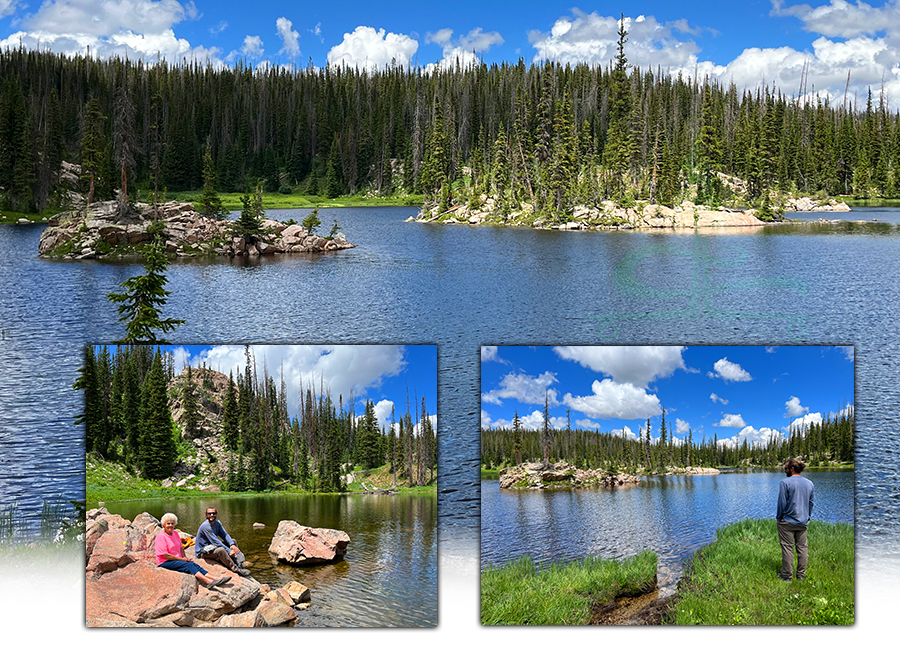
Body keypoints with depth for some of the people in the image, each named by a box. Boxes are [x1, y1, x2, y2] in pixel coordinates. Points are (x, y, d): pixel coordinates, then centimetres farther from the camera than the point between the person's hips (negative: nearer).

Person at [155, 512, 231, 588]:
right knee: (188, 565, -28)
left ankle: (216, 579, -32)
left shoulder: (175, 533, 12)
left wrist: (184, 557, 6)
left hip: (178, 559, 7)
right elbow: (165, 555, -17)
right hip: (165, 562, -7)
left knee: (194, 564, -17)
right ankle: (208, 581, -45)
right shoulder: (161, 536, -12)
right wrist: (181, 559, -13)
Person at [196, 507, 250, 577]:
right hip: (204, 551, -10)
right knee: (221, 550, -37)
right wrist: (229, 551, -25)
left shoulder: (217, 523, 4)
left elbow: (225, 535, -1)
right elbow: (215, 541, -25)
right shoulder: (205, 526, -22)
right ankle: (236, 569, -33)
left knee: (233, 541, 3)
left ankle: (239, 564, -17)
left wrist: (232, 545, -21)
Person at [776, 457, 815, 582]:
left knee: (787, 548, 1)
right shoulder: (809, 483, 6)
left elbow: (782, 503, -11)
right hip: (803, 522, 5)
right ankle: (801, 575, 17)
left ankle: (787, 575, 6)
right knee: (802, 547, 11)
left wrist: (779, 517, 0)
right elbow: (810, 503, 14)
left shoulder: (785, 482, -13)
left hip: (787, 521, -5)